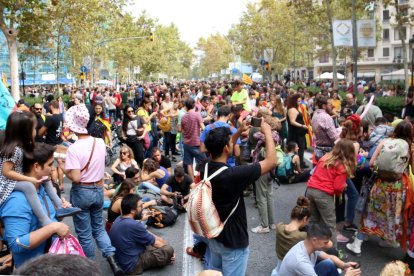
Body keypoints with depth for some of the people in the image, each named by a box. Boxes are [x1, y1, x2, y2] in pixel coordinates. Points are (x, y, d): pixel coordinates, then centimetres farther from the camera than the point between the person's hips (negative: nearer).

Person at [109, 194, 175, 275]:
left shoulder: (119, 220, 1)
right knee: (168, 250, -16)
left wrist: (163, 241, 12)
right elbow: (156, 243, -12)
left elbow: (147, 234, 11)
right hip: (132, 266, -10)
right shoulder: (133, 225, -28)